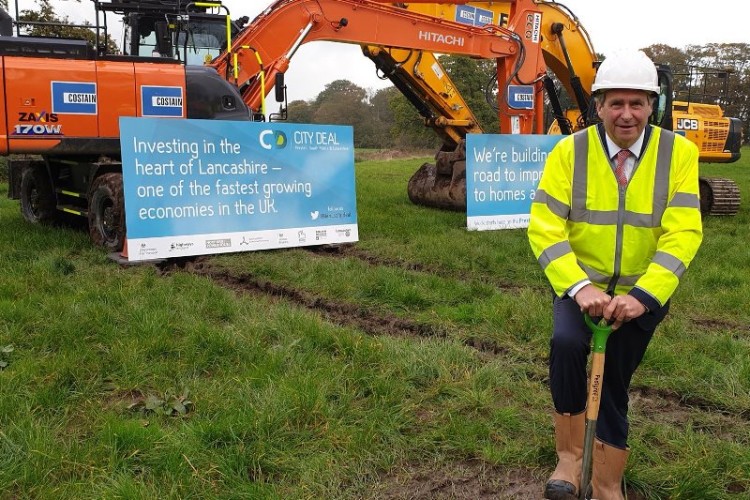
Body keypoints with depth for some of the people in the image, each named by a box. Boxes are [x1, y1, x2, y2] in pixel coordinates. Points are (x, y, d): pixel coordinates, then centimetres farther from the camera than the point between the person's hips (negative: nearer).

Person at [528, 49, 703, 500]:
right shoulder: (570, 151, -10)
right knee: (567, 343, -30)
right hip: (580, 286, -1)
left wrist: (642, 295, -29)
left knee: (614, 387, 9)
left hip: (642, 294, 1)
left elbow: (683, 233, -16)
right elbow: (544, 227, -16)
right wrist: (578, 286, -29)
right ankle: (570, 455, -8)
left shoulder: (679, 153, -9)